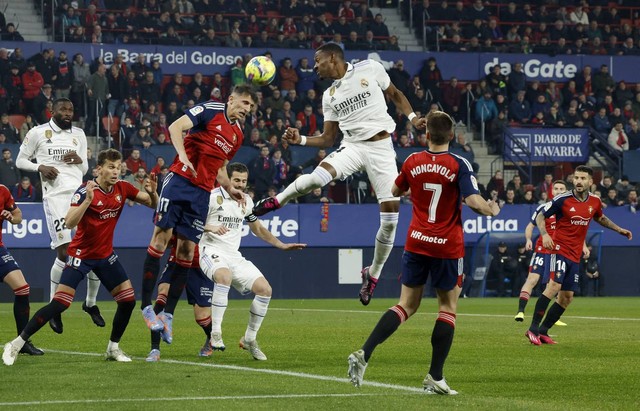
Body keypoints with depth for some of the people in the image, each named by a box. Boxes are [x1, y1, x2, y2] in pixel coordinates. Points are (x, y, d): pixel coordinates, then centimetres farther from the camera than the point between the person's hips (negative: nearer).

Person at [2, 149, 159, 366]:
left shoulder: (122, 188, -4)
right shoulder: (85, 190, -20)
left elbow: (153, 204, 3)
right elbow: (69, 223, -30)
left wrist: (152, 192, -20)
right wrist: (88, 200, -42)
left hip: (106, 255, 6)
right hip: (81, 254, -6)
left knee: (128, 299, -3)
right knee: (60, 303, -14)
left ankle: (113, 348, 16)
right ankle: (16, 344, -6)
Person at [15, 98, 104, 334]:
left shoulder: (79, 134, 18)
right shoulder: (38, 133, 5)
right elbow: (20, 161, 9)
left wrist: (79, 160, -1)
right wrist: (41, 167, -8)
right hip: (55, 196, -5)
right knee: (64, 253, -14)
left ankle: (91, 303, 17)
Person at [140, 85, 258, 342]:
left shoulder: (237, 135, 19)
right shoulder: (209, 111, -2)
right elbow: (176, 126, -14)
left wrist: (230, 190, 14)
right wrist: (183, 155, -25)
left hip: (202, 193, 6)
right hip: (179, 181, -6)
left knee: (187, 250, 1)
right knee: (161, 236, -10)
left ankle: (168, 314, 5)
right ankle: (147, 306, -5)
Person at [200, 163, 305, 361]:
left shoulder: (246, 201, 14)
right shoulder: (213, 197, -7)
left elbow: (258, 229, 28)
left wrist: (282, 245, 20)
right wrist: (210, 227, -26)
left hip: (234, 255, 7)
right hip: (212, 251, -7)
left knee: (265, 289, -9)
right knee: (224, 276, -40)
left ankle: (249, 339, 6)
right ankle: (215, 333, -33)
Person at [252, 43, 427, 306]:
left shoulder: (370, 69, 1)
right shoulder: (330, 96, 12)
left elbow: (395, 94, 13)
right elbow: (327, 139, 14)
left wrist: (412, 117, -2)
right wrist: (301, 139, -2)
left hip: (382, 149, -2)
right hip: (353, 146, 2)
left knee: (390, 216, -6)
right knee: (319, 175, -31)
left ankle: (373, 274, 12)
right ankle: (277, 201, -7)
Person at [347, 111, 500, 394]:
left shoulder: (413, 162, 1)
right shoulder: (459, 165, -10)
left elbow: (395, 191, 18)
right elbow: (474, 201, -20)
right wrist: (493, 210, 1)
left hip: (416, 243, 3)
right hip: (448, 248, -3)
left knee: (407, 305, 10)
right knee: (448, 308, 10)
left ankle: (363, 355, -7)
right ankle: (435, 378, 6)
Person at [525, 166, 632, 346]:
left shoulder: (595, 201, 4)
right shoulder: (562, 199, -11)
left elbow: (600, 218, 26)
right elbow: (540, 216, -3)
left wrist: (618, 229, 19)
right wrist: (544, 234, -20)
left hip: (575, 256, 6)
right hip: (560, 249, -6)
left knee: (567, 297, 6)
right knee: (554, 285, -25)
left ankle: (543, 332, 16)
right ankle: (533, 329, -24)